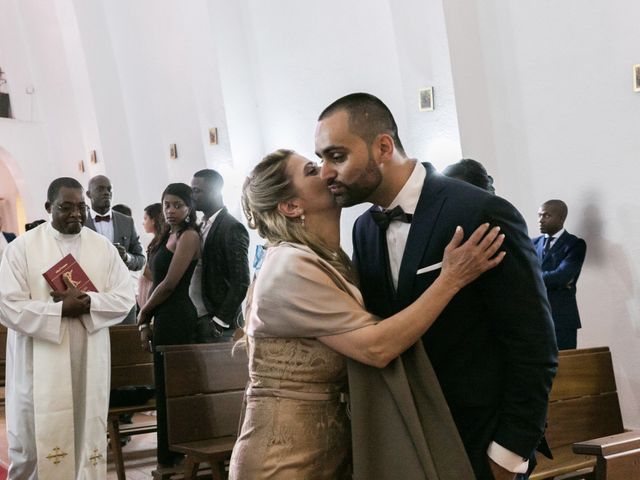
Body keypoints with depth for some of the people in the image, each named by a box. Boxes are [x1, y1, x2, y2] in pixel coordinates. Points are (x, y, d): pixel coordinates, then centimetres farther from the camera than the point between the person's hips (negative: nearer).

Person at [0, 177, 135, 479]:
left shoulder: (104, 247, 8)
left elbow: (125, 299, 3)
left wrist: (86, 303, -14)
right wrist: (60, 309, -17)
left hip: (89, 361, 3)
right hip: (40, 363, -3)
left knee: (88, 437, 7)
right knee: (34, 440, 0)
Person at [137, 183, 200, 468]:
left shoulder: (189, 236, -11)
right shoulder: (169, 236, 17)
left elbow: (169, 284, -16)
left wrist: (143, 314, -3)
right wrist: (147, 321, 9)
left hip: (176, 317, -9)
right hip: (163, 317, 9)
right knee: (167, 385, 11)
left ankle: (170, 457, 5)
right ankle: (171, 454, 18)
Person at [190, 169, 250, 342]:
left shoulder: (232, 228, -9)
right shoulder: (201, 227, 17)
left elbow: (241, 282, -14)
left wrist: (220, 321, -16)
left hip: (213, 323, -7)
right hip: (194, 319, 7)